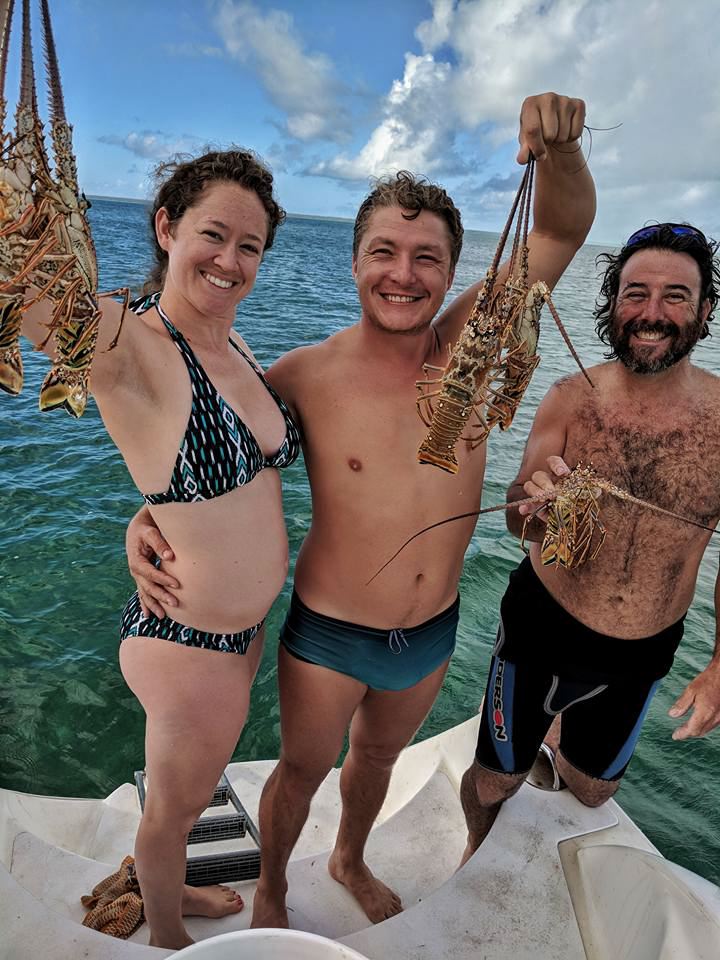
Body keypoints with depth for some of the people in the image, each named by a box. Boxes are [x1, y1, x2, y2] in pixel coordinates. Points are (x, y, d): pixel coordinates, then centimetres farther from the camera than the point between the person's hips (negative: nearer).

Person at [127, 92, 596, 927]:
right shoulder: (305, 375, -18)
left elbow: (564, 229, -12)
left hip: (432, 635, 3)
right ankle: (270, 891, 56)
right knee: (302, 771, 22)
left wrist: (559, 147, -31)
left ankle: (350, 861, 62)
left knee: (378, 757, 29)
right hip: (328, 635, -3)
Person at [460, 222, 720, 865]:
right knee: (495, 781, 16)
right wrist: (535, 505, -37)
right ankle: (477, 850, 52)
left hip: (643, 652, 2)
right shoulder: (572, 400, -15)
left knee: (594, 789, 27)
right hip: (541, 628, -1)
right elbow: (519, 523, -14)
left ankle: (556, 732, 62)